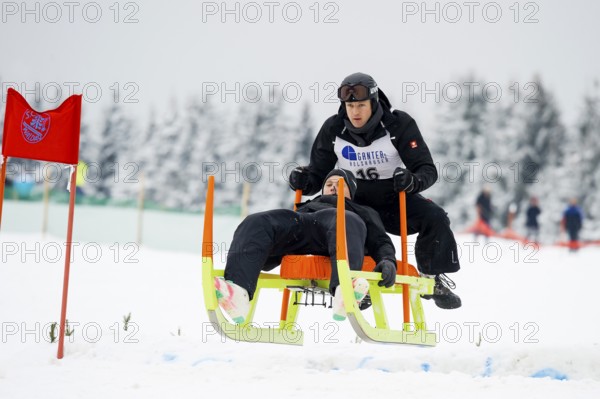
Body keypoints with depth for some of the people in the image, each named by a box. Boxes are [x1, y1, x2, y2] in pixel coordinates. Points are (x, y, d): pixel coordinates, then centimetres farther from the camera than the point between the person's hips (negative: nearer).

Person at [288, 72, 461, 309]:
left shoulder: (399, 124, -15)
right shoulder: (333, 130, -8)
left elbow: (428, 169, -18)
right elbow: (318, 174, -2)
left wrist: (413, 180, -42)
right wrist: (303, 181, -26)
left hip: (395, 198, -1)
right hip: (355, 200, 1)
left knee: (435, 218, -25)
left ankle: (433, 280, -3)